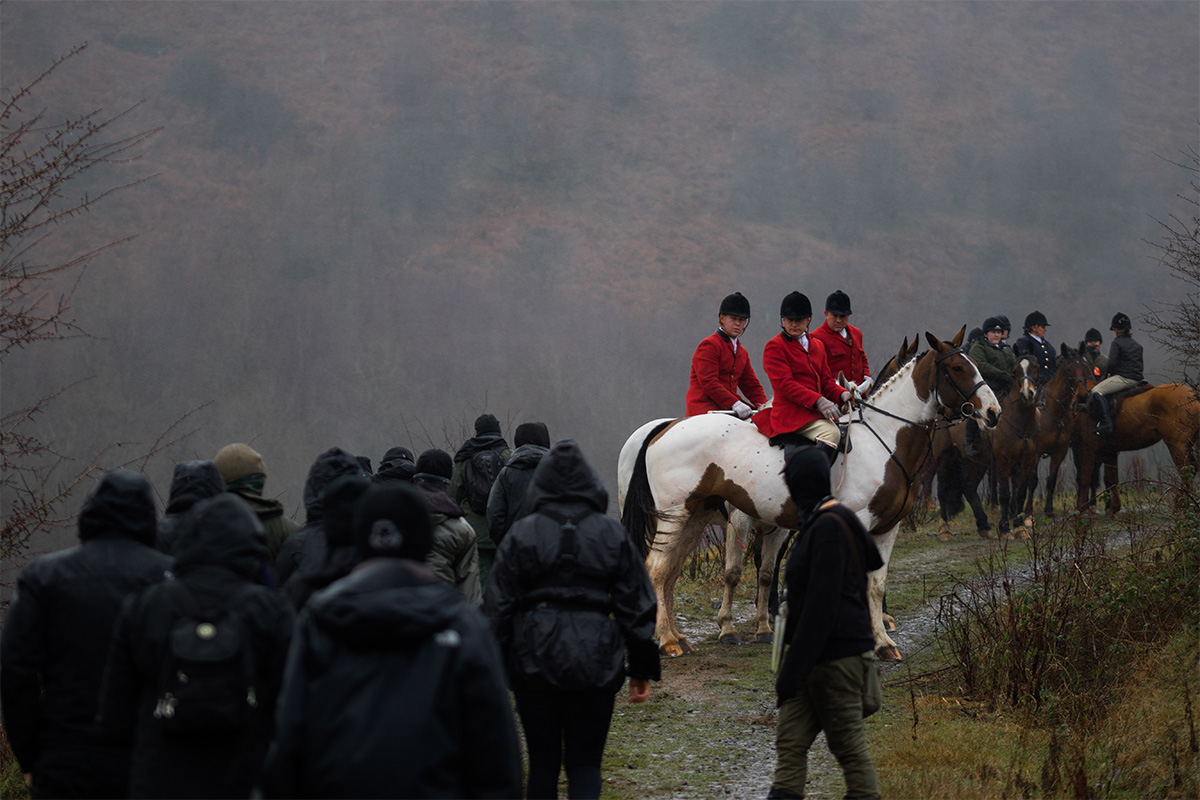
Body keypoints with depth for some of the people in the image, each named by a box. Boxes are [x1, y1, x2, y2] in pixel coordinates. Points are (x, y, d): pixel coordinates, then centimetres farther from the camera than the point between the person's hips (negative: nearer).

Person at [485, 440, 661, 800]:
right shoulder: (613, 535, 2)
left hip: (534, 662, 0)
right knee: (585, 764, 5)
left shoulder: (521, 535, -1)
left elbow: (497, 608, -1)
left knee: (542, 764, 11)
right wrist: (642, 668, 11)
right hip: (595, 665, 0)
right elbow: (638, 607, 4)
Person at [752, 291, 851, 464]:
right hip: (790, 413, -9)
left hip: (814, 411, 9)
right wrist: (818, 400, -24)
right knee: (831, 433, -31)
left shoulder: (817, 346, 22)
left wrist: (842, 394, -3)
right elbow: (784, 383, -13)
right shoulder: (774, 347, -2)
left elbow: (826, 381, 22)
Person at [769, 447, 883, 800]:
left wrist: (793, 670, -21)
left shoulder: (828, 528, -16)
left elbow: (821, 606, -21)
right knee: (790, 740, 4)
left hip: (835, 656, -10)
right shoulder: (822, 524, 15)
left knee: (849, 745, -3)